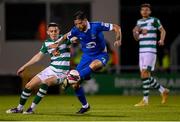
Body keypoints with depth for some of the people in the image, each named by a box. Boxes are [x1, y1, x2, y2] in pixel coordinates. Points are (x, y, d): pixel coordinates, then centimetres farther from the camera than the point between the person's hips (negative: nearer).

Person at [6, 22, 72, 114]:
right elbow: (38, 56, 16)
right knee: (29, 85, 3)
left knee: (45, 82, -32)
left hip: (62, 72, -6)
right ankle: (19, 108, 24)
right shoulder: (47, 43, 5)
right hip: (52, 69, 6)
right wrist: (24, 66, 18)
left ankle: (32, 108, -22)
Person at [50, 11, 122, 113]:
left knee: (93, 65, -44)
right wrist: (57, 44, -2)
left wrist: (118, 40, -30)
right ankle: (85, 106, 18)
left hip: (101, 55, -4)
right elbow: (66, 37, 12)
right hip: (87, 56, 4)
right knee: (75, 85, -4)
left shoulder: (97, 26, -21)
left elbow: (116, 27, -16)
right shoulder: (76, 30, -10)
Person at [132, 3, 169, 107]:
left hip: (151, 51, -7)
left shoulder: (154, 20, -2)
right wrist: (135, 32, -2)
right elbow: (137, 38, 18)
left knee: (144, 74, -16)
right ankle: (163, 91, 25)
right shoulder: (139, 22, 15)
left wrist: (162, 40, -9)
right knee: (146, 76, 7)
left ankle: (145, 100, -14)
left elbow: (162, 30, 8)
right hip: (142, 52, 7)